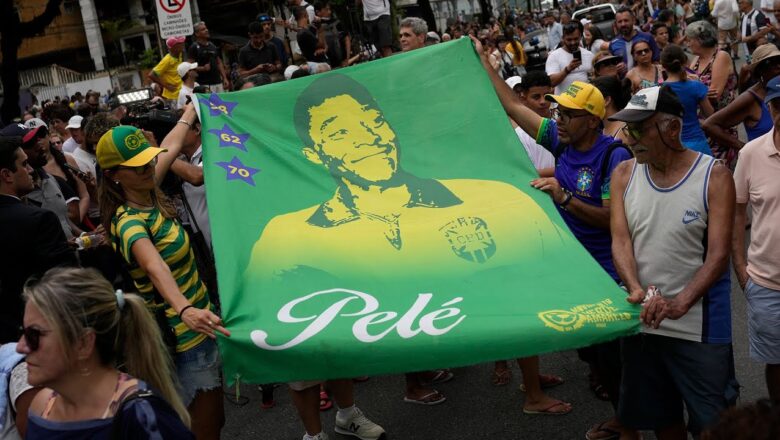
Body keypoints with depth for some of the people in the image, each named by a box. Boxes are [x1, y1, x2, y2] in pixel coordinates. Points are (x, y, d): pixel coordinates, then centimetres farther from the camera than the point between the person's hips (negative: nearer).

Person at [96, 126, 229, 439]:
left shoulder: (150, 196, 2)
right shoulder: (130, 222, -26)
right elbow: (155, 267, -47)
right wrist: (185, 310, -63)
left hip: (197, 317, 9)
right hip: (183, 332, -9)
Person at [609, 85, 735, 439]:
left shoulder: (714, 176, -9)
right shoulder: (624, 174, 2)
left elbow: (718, 254, -14)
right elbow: (620, 240, -5)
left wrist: (679, 304, -28)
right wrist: (636, 290, -23)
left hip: (698, 327, -4)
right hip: (642, 320, 4)